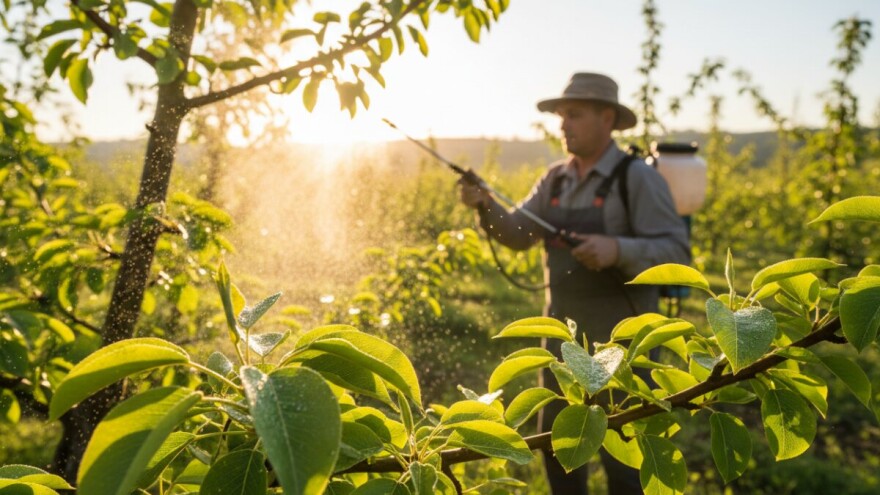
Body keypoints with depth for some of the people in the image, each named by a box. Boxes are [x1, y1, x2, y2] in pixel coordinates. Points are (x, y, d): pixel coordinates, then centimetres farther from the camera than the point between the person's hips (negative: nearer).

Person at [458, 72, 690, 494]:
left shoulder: (638, 178, -13)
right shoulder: (555, 179, 7)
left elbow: (676, 253, -18)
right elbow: (518, 234, 1)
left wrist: (617, 249, -34)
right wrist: (485, 205, -17)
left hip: (620, 335, -6)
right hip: (563, 331, 7)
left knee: (623, 454, 2)